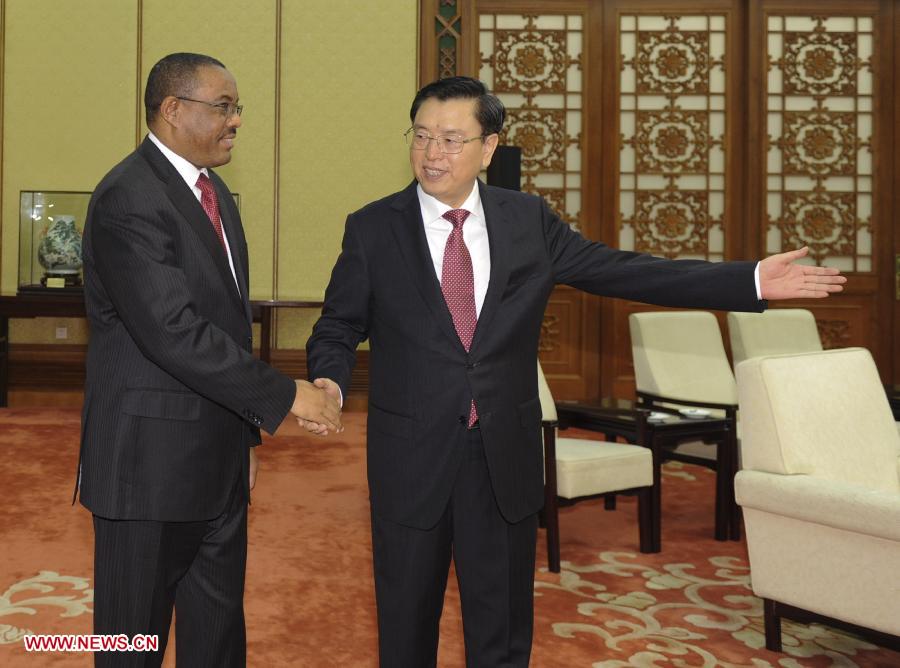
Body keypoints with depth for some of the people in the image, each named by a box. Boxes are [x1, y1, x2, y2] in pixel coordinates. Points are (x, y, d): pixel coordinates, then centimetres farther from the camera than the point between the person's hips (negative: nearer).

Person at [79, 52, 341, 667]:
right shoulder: (128, 200, -17)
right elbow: (173, 334, -26)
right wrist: (285, 396, -21)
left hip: (218, 457, 9)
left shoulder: (214, 192, 13)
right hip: (152, 460, -8)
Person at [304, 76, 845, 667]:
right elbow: (339, 328, 2)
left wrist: (752, 281, -4)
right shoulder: (372, 228, -3)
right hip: (411, 456, -1)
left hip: (506, 457, 2)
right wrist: (329, 382, -22)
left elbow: (621, 271, 1)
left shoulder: (528, 220, 1)